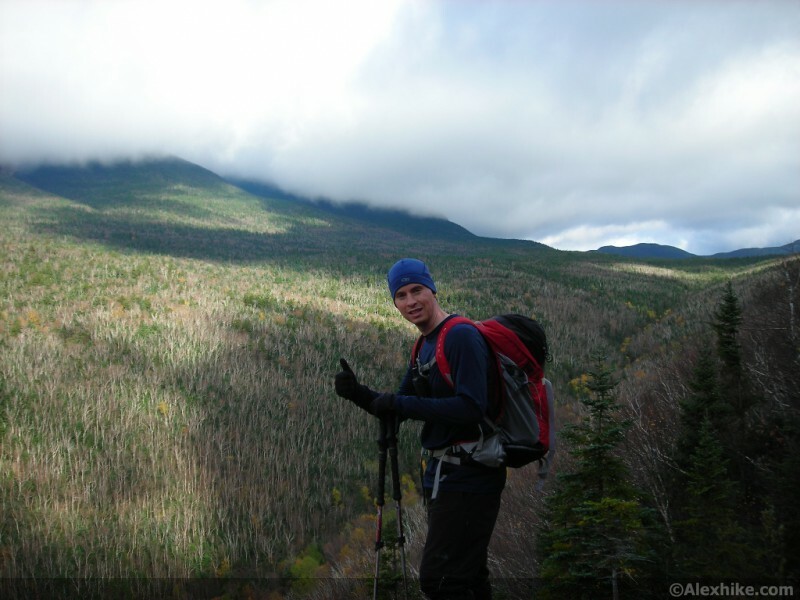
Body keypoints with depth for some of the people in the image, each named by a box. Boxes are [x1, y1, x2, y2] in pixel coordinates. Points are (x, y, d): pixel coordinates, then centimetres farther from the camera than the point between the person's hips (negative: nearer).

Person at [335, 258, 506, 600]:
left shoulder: (461, 336, -15)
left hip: (466, 478, -10)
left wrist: (402, 404, -23)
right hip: (441, 477, 10)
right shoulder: (424, 346, 13)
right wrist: (358, 393, -3)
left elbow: (472, 408, -26)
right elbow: (399, 411, 15)